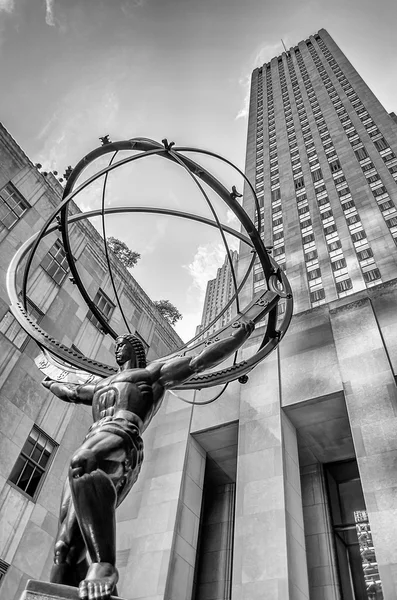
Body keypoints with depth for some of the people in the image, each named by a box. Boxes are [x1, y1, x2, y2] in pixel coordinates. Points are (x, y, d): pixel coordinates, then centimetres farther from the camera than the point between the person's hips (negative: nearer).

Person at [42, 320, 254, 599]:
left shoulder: (153, 372, 24)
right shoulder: (103, 384, 41)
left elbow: (201, 360, 16)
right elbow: (71, 393, 59)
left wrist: (240, 336, 10)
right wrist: (51, 384, 76)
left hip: (122, 436, -6)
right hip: (87, 456, 7)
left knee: (83, 464, -41)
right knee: (66, 549, -9)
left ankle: (104, 564, -47)